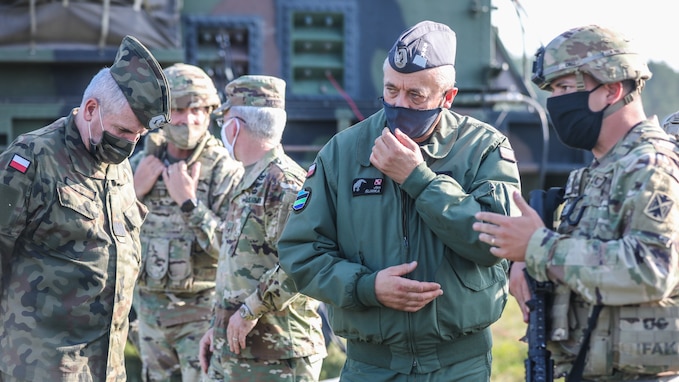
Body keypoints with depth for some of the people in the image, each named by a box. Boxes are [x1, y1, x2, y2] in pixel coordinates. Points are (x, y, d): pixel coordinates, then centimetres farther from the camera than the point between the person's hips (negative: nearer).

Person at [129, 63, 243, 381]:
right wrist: (135, 192, -9)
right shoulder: (141, 163, 5)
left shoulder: (226, 172, -10)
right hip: (150, 307, 5)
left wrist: (189, 202, -23)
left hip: (202, 310, -5)